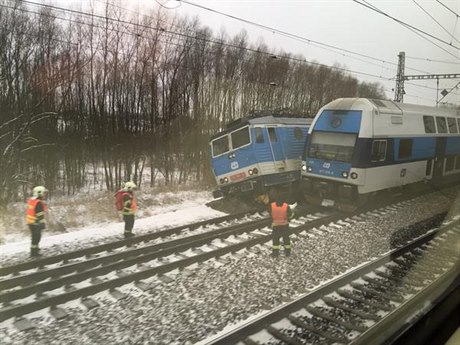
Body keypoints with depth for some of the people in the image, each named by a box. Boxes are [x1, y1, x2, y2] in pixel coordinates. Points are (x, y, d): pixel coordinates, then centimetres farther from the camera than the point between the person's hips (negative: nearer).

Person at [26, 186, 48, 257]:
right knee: (36, 237, 3)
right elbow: (40, 215, -24)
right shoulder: (39, 203, -25)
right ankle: (33, 252, 11)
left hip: (30, 222, 9)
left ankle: (34, 248, 41)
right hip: (35, 223, -9)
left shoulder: (31, 200, 5)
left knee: (35, 236, 25)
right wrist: (42, 223, -17)